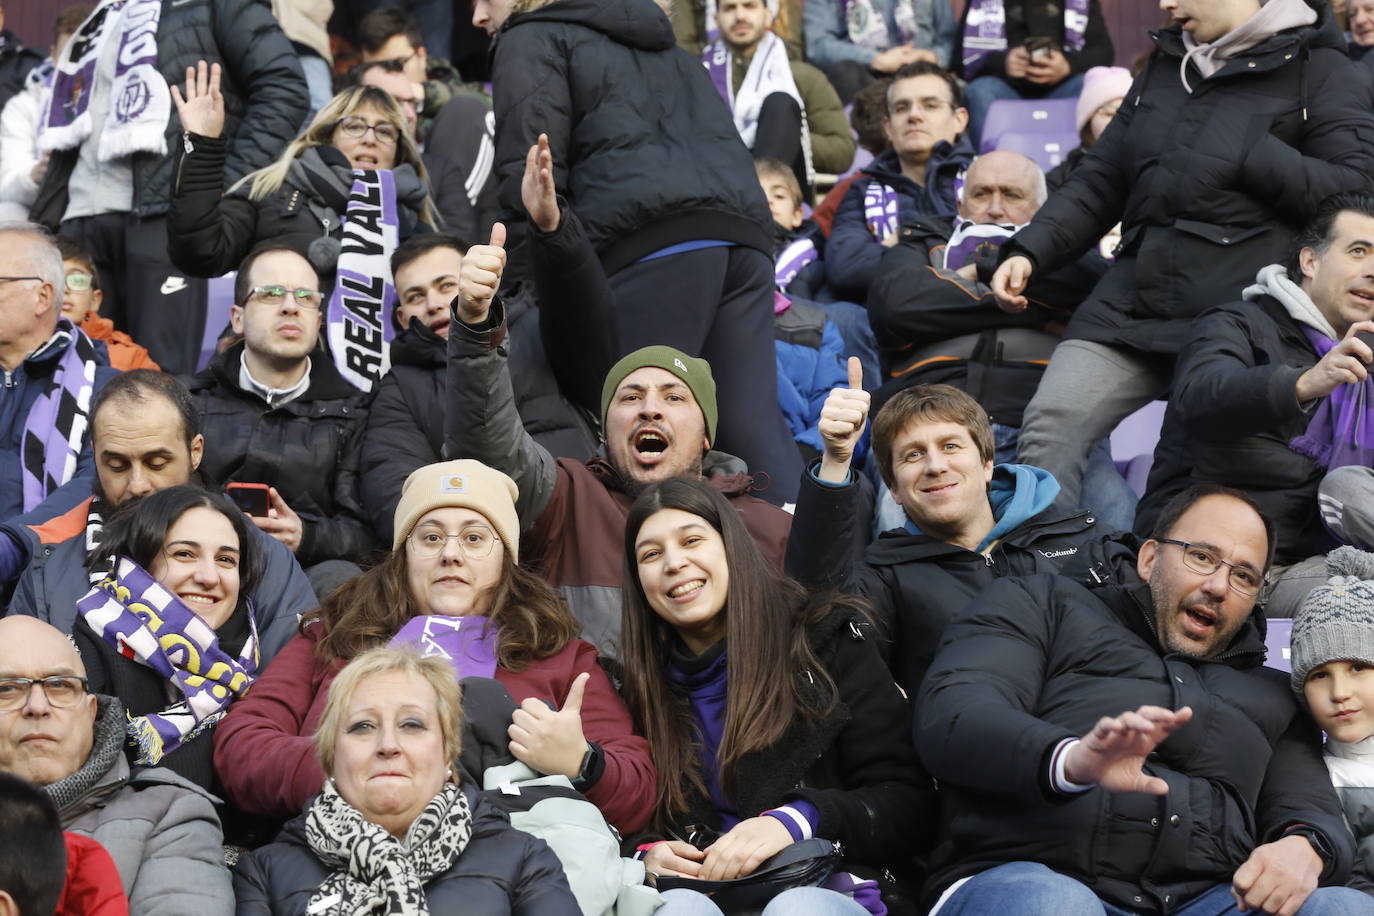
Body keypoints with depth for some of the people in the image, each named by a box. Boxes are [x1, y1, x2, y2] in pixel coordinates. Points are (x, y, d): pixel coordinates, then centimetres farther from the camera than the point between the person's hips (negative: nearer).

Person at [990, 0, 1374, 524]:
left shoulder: (1317, 69, 2)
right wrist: (1029, 251, 7)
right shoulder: (1164, 68, 21)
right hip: (1133, 302, 5)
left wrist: (1249, 156, -13)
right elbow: (1099, 183, 21)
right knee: (1050, 427, -9)